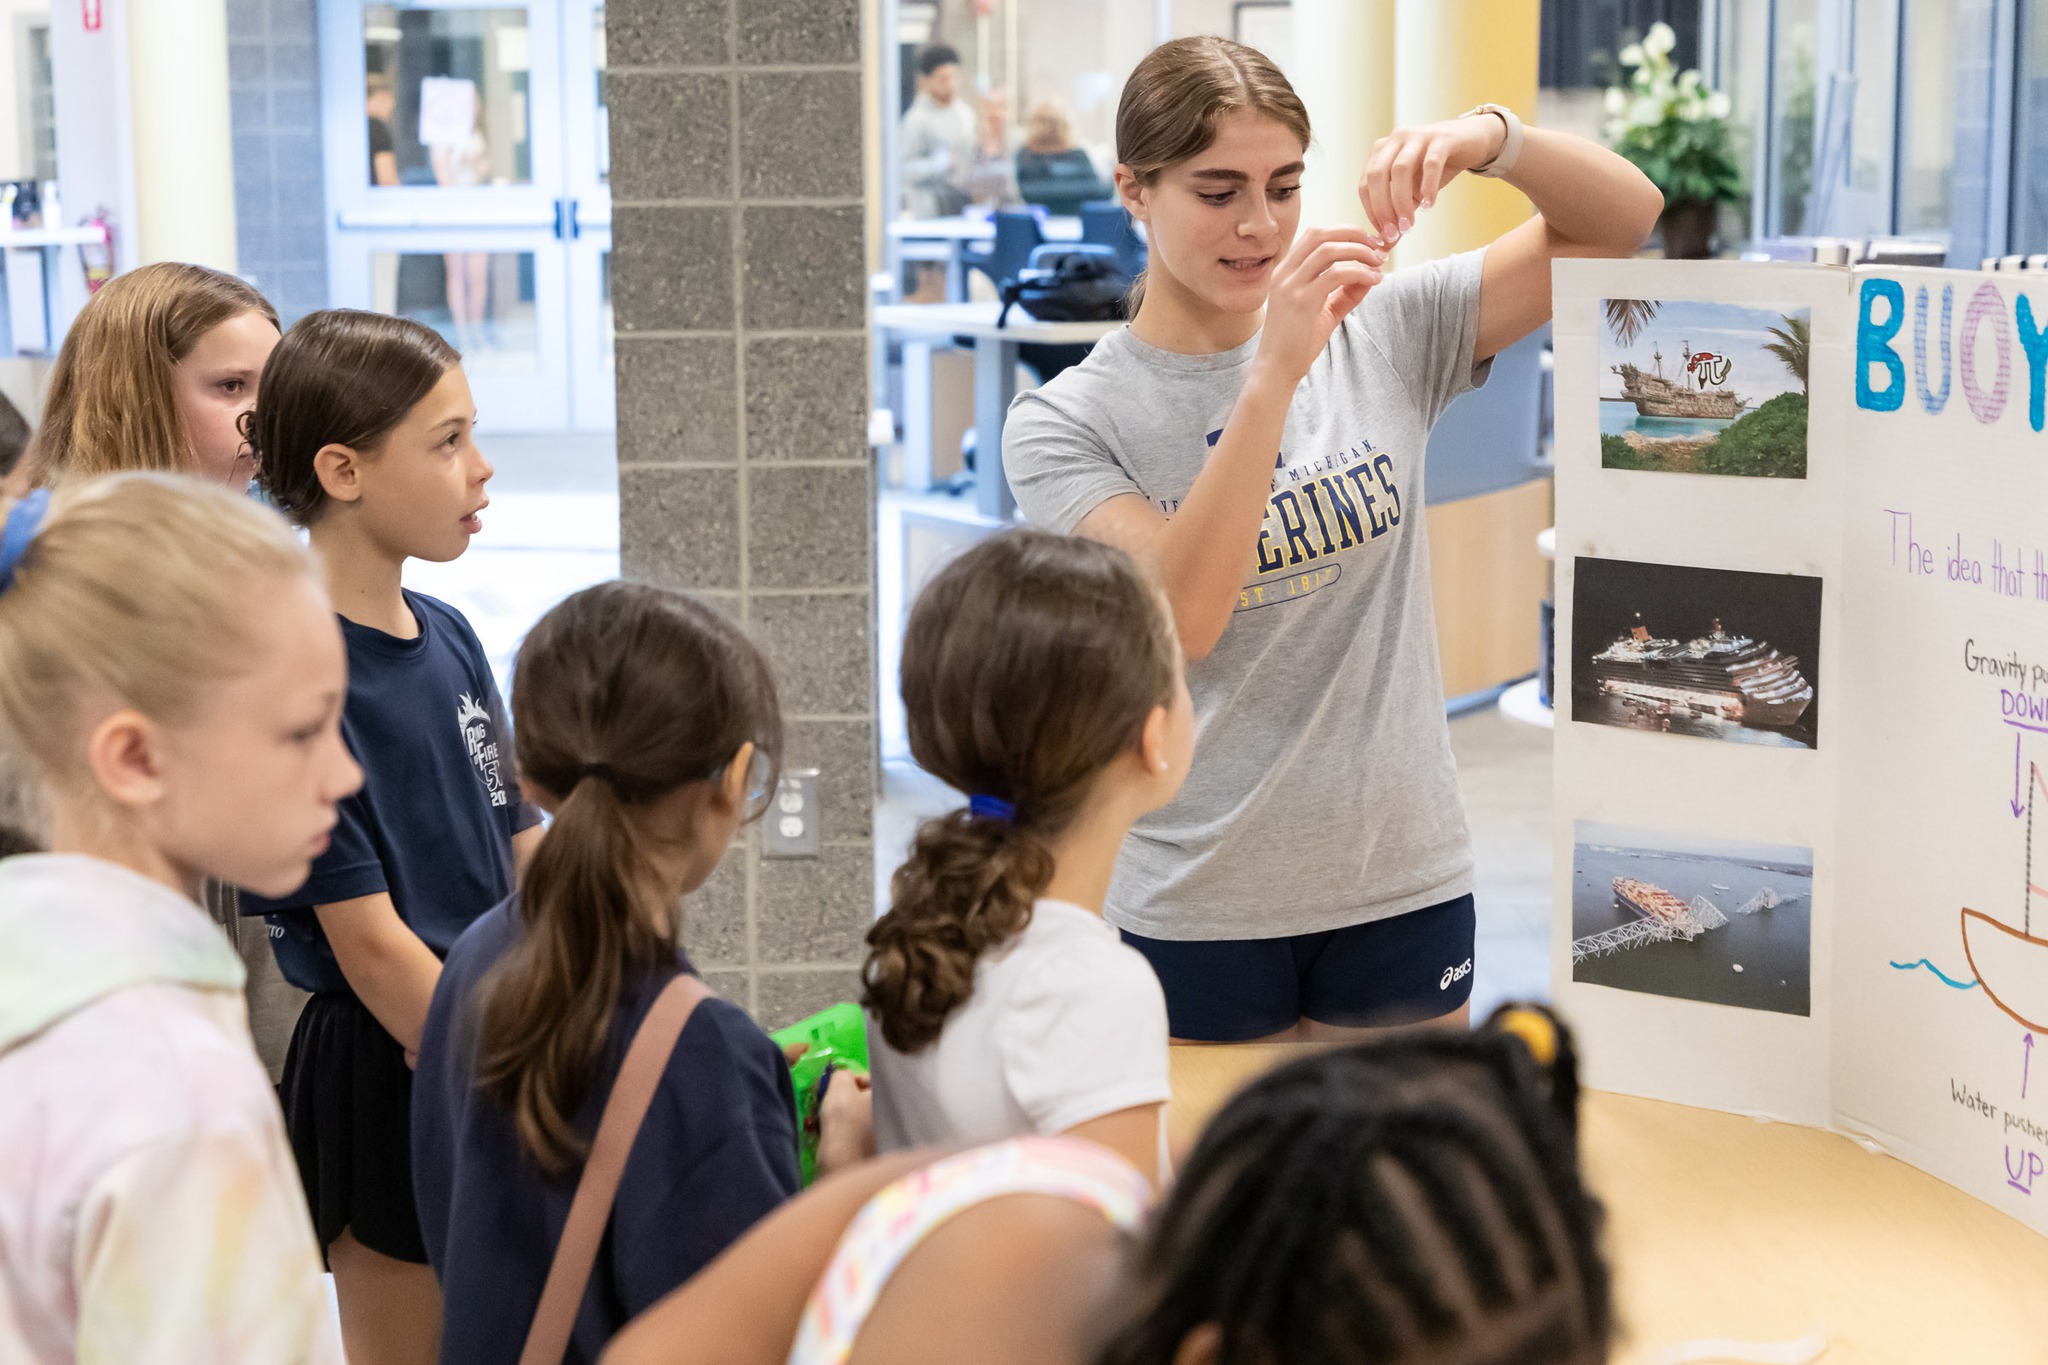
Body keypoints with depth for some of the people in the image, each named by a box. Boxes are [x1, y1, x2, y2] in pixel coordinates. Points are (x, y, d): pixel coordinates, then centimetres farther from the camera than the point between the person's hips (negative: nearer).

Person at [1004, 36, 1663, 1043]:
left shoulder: (1385, 335, 2)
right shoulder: (1065, 421, -6)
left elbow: (1621, 220, 0)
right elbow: (1176, 617, -23)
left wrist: (1488, 136, -20)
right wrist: (1275, 372, -28)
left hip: (1403, 881, 3)